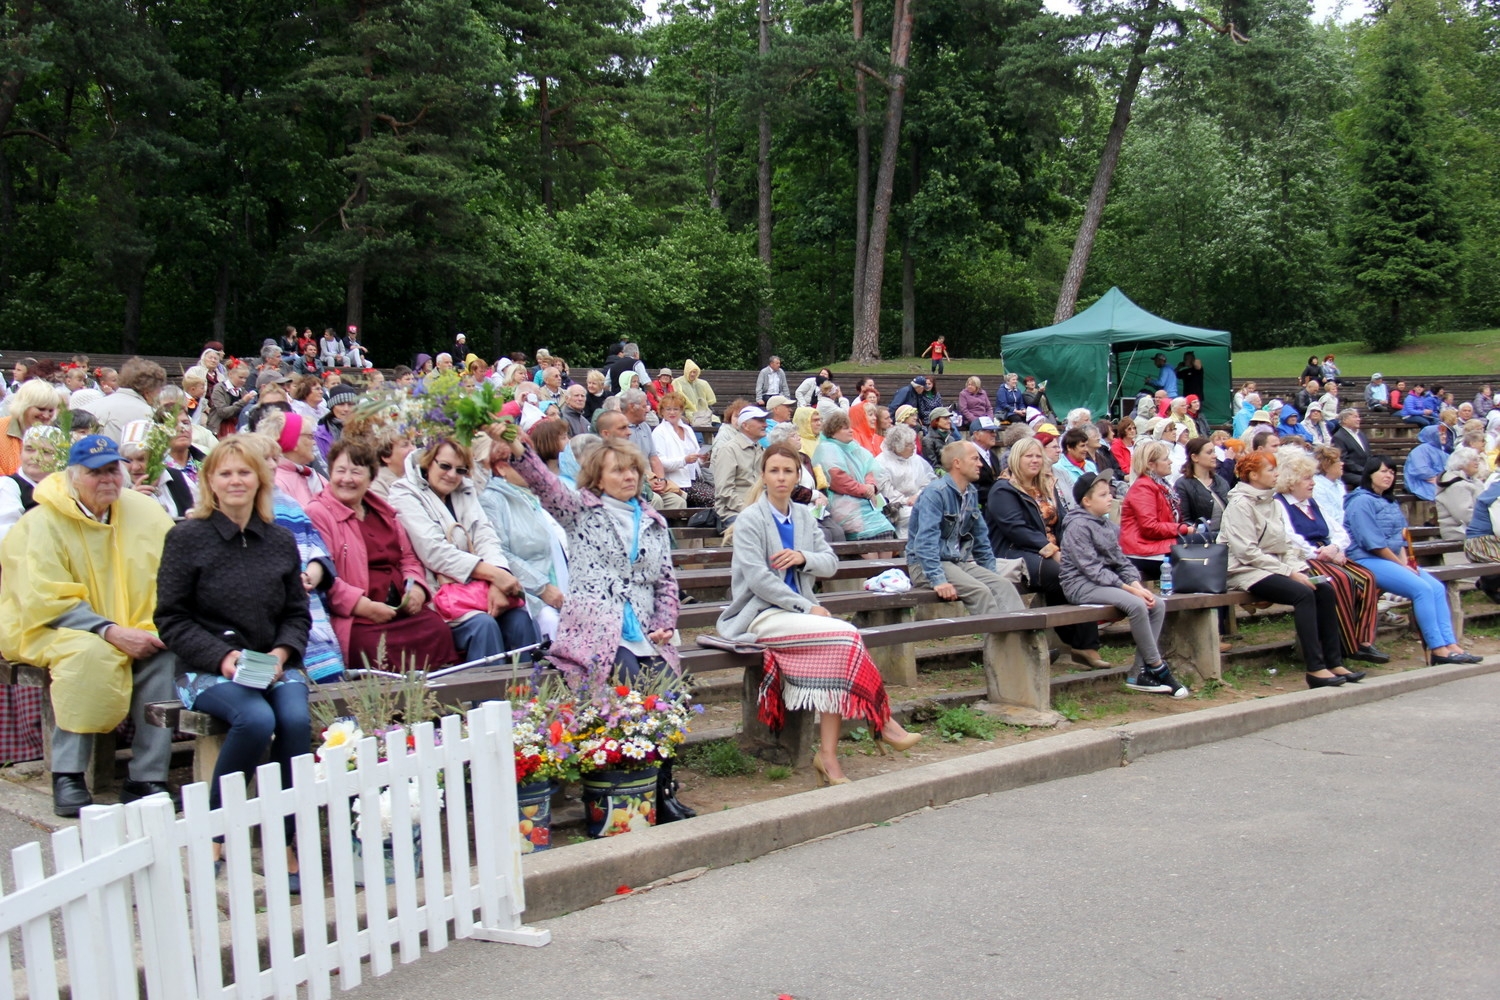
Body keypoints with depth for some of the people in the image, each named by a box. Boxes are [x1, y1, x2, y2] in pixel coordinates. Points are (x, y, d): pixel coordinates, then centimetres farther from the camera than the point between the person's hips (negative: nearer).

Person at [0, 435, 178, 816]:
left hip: (133, 632, 4)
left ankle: (147, 779, -21)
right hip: (49, 630, -3)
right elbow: (47, 602, -15)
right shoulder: (41, 525, -7)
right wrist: (111, 632, -26)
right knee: (89, 654, -35)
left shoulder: (144, 512, 4)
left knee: (165, 652, -26)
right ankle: (67, 777, -27)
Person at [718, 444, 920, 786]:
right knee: (846, 635, -24)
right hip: (760, 614, -6)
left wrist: (803, 558, -12)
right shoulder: (750, 520, -6)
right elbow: (758, 579, -14)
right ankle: (882, 722, -10)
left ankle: (828, 756, -24)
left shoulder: (804, 516, 14)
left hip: (797, 610, 6)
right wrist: (808, 609, -16)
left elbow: (831, 563, 10)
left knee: (834, 655, -25)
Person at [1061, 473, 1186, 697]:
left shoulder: (1106, 525, 16)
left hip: (1107, 582, 9)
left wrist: (1137, 585, -7)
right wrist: (1129, 589, -20)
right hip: (1081, 585, -9)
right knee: (1136, 605, -29)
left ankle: (1139, 673, -10)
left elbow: (1121, 561, 12)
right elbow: (1093, 569, -18)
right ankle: (1158, 669, -16)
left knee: (1158, 604, -8)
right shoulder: (1077, 526, -11)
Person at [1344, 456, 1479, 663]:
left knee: (1437, 587, -10)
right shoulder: (1362, 501, -8)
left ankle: (1450, 645, -13)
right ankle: (1437, 649, -20)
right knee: (1422, 589, -23)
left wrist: (1406, 561, 1)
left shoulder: (1391, 502, 22)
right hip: (1367, 561, -9)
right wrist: (1402, 565, -12)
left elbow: (1400, 536, 20)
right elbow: (1373, 543, -15)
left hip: (1393, 559, 9)